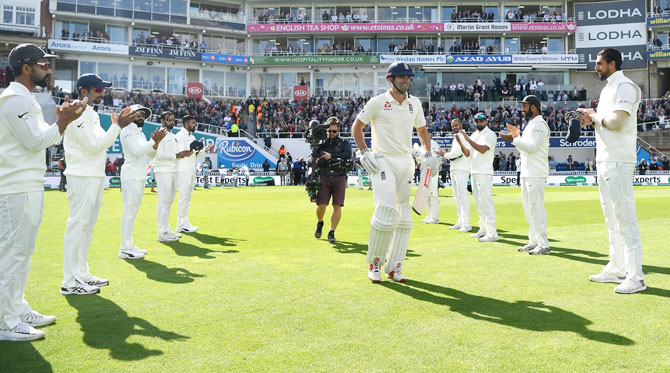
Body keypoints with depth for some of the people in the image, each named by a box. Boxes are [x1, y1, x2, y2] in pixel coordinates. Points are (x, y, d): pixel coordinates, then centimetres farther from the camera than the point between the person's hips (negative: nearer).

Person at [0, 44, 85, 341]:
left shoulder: (26, 99, 19)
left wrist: (63, 119, 10)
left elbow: (43, 139, 20)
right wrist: (63, 121, -10)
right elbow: (35, 141, -18)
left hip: (30, 188, 11)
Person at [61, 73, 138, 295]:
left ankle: (82, 275, 24)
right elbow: (94, 145, -19)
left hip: (95, 177, 10)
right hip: (82, 177, -10)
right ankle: (69, 283, -3)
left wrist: (116, 124, 8)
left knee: (87, 225, 14)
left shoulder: (91, 114, 17)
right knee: (78, 225, -8)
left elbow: (101, 143, 17)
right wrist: (118, 126, -17)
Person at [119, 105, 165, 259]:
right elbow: (137, 151, -19)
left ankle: (129, 245, 16)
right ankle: (125, 249, -9)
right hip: (131, 176, -9)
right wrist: (153, 140, -17)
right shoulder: (127, 131, -6)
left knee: (133, 211, 11)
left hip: (140, 177, 9)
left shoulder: (140, 133, 22)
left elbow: (150, 154, 19)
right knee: (129, 211, -10)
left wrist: (157, 141, 4)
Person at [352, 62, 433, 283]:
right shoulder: (378, 102, -4)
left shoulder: (415, 103, 11)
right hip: (383, 161, -6)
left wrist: (428, 154, 7)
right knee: (387, 211, -17)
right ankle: (374, 263, 1)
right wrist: (364, 153, -8)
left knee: (404, 218, 4)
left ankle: (394, 267, 14)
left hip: (406, 161, 6)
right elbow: (357, 126, 3)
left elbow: (422, 130, 22)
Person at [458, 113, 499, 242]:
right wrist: (460, 142, -2)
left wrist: (467, 139, -18)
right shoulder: (474, 135, 20)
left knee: (485, 201, -14)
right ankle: (483, 229, 20)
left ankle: (492, 233, -15)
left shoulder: (490, 134, -5)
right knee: (478, 202, 12)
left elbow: (483, 149, -21)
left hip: (484, 173, -9)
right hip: (474, 172, 9)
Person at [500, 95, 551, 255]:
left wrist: (513, 140, -21)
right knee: (528, 206, 13)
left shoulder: (540, 124, -11)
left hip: (536, 174, -10)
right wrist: (517, 136, 17)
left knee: (536, 206, -11)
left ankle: (544, 245, -7)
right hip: (526, 173, 10)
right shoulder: (530, 125, 20)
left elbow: (532, 147, -20)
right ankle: (534, 241, 21)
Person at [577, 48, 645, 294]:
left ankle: (635, 277, -6)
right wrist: (592, 119, 6)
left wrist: (594, 116, -6)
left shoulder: (624, 87, -11)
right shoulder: (608, 89, 19)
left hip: (618, 162, -10)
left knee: (625, 217, -9)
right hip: (604, 161, 10)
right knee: (611, 218, 13)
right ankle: (616, 269, 22)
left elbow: (616, 122, -22)